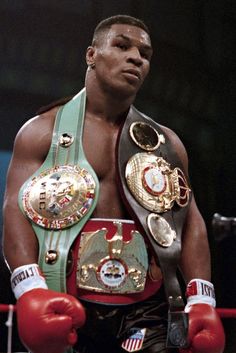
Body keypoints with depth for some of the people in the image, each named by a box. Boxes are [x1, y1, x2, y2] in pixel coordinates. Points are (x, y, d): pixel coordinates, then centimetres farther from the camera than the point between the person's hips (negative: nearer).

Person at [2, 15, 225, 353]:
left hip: (147, 310, 2)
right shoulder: (42, 132, 8)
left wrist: (202, 300, -2)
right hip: (68, 308, -2)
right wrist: (30, 289, -20)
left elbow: (190, 221, 13)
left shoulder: (165, 143, 18)